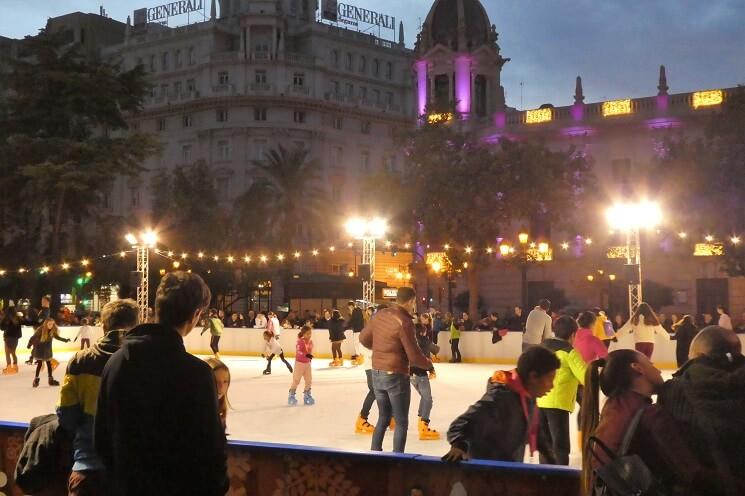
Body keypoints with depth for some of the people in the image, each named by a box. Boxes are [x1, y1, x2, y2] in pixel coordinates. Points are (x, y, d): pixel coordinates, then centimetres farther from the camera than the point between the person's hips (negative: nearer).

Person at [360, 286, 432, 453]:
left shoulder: (379, 315, 2)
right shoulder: (404, 322, -20)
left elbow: (364, 338, 14)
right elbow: (414, 356, -19)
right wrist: (428, 364, 1)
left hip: (377, 374, 7)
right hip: (396, 376, -7)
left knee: (383, 418, 21)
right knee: (401, 422, 5)